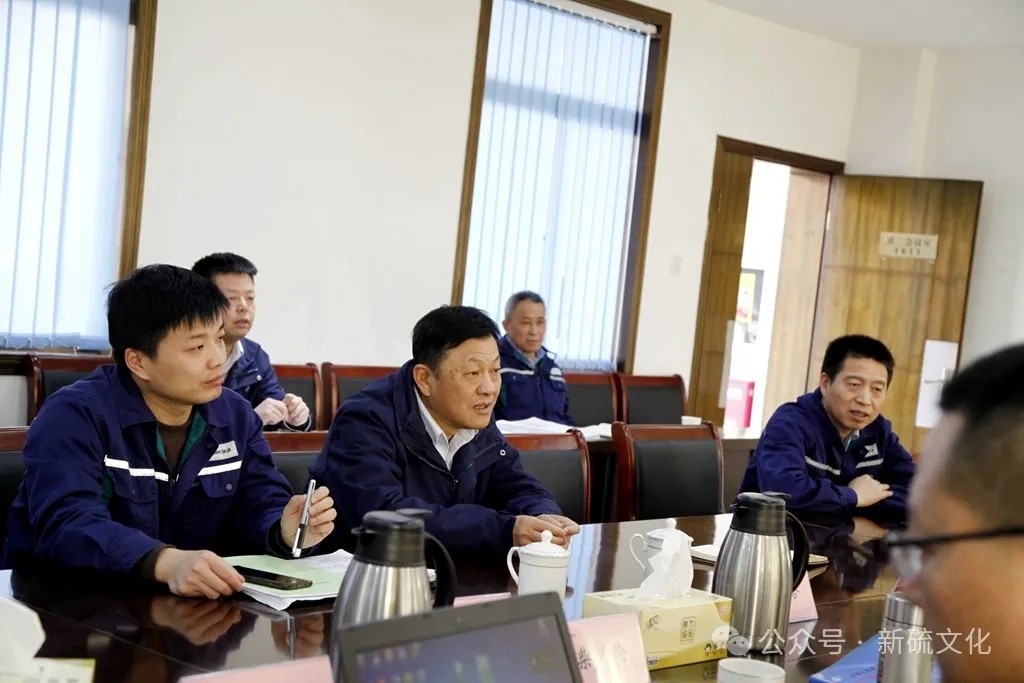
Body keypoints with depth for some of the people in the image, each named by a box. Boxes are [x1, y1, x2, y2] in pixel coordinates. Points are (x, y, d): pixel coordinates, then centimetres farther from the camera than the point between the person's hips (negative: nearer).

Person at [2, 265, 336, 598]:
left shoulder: (237, 417, 6)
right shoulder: (74, 416, -13)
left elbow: (261, 508, 4)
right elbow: (66, 526, -27)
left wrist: (285, 532, -20)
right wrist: (166, 562, -43)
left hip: (193, 602, 5)